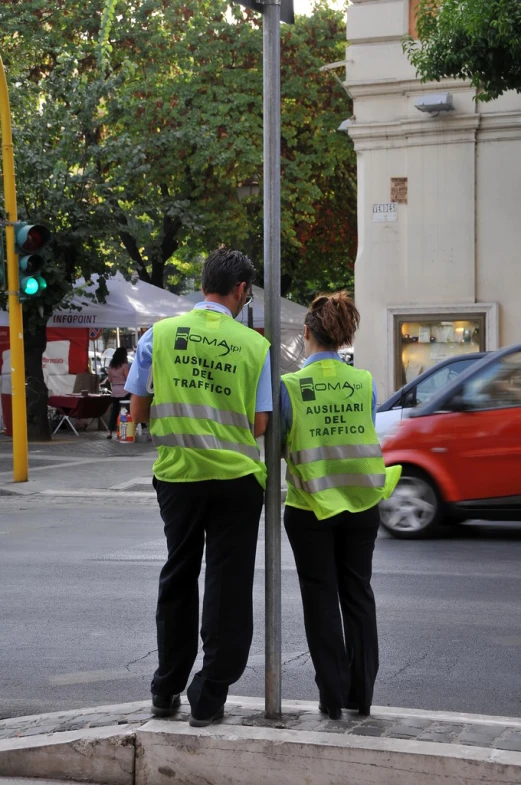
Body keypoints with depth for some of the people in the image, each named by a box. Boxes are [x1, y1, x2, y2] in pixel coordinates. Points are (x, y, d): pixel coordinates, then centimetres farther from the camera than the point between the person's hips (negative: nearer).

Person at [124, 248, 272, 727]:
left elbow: (138, 413, -1)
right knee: (228, 586, 7)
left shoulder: (160, 335, -2)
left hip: (176, 475, 2)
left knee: (178, 579, 17)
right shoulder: (254, 345, -5)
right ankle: (209, 700, 10)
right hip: (235, 476, -2)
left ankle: (167, 691, 24)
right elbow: (259, 425, -7)